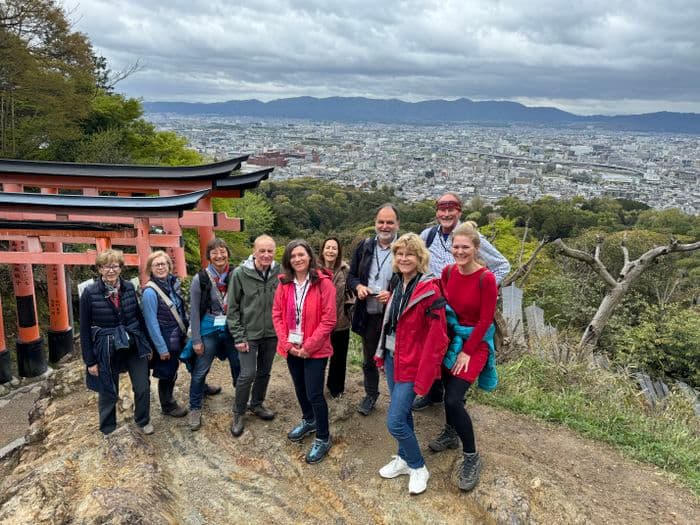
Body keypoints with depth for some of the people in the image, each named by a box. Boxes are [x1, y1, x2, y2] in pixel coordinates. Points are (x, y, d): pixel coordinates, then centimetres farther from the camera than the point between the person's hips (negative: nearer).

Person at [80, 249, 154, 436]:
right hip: (106, 350, -2)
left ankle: (143, 421, 31)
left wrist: (147, 344, 10)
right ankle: (108, 430, 34)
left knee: (143, 387, 6)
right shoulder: (89, 293, -10)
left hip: (134, 346, 3)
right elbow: (85, 329, -7)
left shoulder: (129, 287, -1)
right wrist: (90, 361, -7)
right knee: (108, 393, 12)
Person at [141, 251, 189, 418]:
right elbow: (152, 323, -20)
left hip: (178, 337, 6)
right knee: (166, 374, 10)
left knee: (173, 371, 21)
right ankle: (167, 406, 30)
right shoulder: (150, 292, -21)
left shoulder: (172, 283, 0)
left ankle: (169, 398, 41)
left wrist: (185, 332, 10)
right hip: (165, 340, -6)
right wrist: (162, 348, -17)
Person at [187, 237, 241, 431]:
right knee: (200, 370, 6)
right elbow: (194, 311, -6)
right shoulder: (200, 279, -9)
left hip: (231, 328, 2)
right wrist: (196, 339, -7)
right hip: (209, 330, -2)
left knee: (239, 367, 13)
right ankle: (195, 409, 24)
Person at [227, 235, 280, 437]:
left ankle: (256, 404, 39)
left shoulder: (279, 272, -7)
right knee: (247, 374, -3)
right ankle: (238, 413, 18)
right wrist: (239, 336, -10)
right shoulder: (240, 273, -12)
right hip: (249, 333, -3)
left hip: (272, 333, 3)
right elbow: (232, 308, -7)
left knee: (264, 372, 17)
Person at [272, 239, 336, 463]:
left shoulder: (323, 283, -13)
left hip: (315, 350, -5)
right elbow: (277, 314, 3)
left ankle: (323, 439, 16)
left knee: (314, 393, -2)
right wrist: (287, 343, -7)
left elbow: (328, 320, -15)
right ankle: (309, 421, 45)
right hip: (291, 348, 5)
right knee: (300, 388, 20)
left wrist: (308, 346, -15)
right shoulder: (284, 284, 1)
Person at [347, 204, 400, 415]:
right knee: (368, 360, 20)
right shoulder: (364, 246, 3)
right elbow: (351, 275, 12)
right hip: (368, 315, 4)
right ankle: (371, 395, 40)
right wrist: (358, 286, -10)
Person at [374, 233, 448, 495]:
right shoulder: (399, 286, 6)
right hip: (392, 357, 7)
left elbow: (437, 338, -20)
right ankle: (404, 459, 37)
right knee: (402, 412, 19)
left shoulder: (429, 291, -18)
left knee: (395, 421, -5)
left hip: (411, 364, -7)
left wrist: (424, 376, -20)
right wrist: (382, 353, 12)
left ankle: (418, 467, 17)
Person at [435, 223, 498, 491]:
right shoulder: (448, 271, -2)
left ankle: (472, 458, 5)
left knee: (453, 400, -14)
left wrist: (467, 351, -12)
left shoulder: (486, 278, -18)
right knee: (449, 393, 16)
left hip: (475, 342, -5)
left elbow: (485, 320, -14)